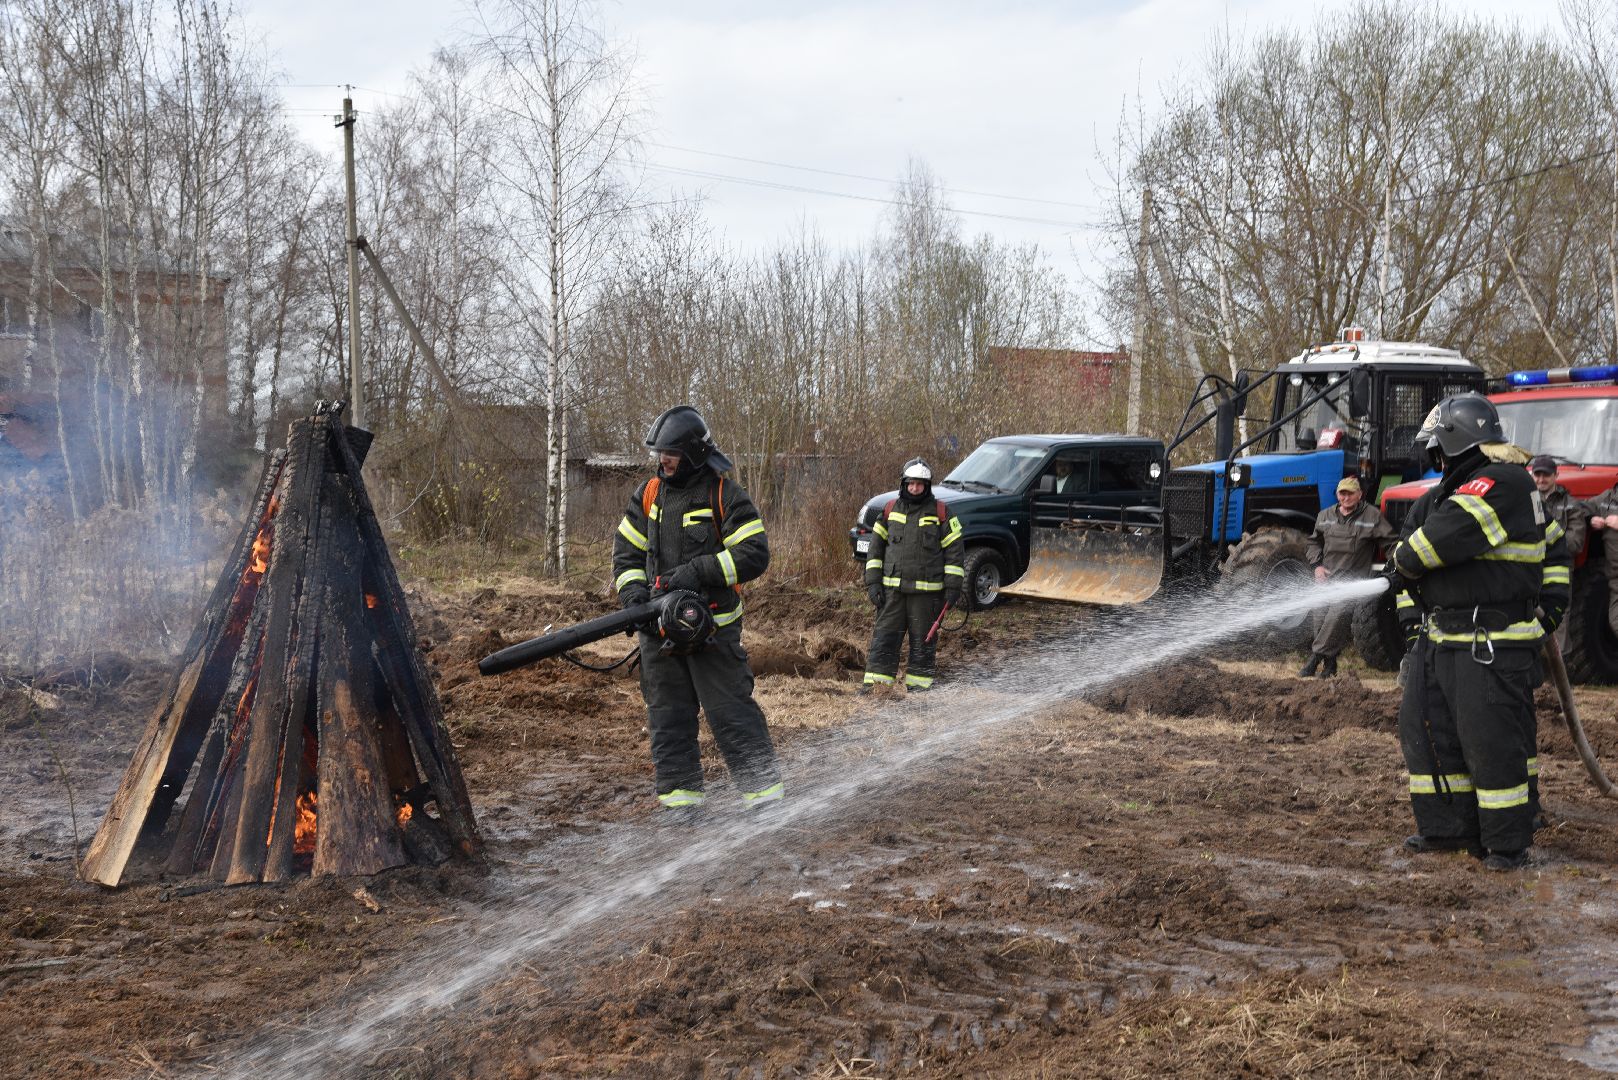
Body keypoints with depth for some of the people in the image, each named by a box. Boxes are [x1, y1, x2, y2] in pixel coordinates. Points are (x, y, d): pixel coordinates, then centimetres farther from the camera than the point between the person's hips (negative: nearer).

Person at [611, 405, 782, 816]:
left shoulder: (725, 495, -9)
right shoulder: (648, 493, 8)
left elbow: (754, 554, -15)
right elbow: (626, 549, 13)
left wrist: (698, 571, -22)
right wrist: (632, 589, -6)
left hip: (712, 625, -6)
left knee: (730, 711, -6)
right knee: (668, 715, 10)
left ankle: (763, 789, 1)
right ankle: (680, 795, 18)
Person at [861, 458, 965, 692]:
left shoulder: (940, 512, 0)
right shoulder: (891, 510, 9)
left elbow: (954, 550, 1)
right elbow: (876, 547, 12)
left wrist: (953, 586, -5)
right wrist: (873, 581, 4)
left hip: (927, 591, -2)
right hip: (892, 588, 2)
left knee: (922, 638, 4)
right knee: (884, 636, 0)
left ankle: (919, 682, 12)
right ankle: (875, 681, 2)